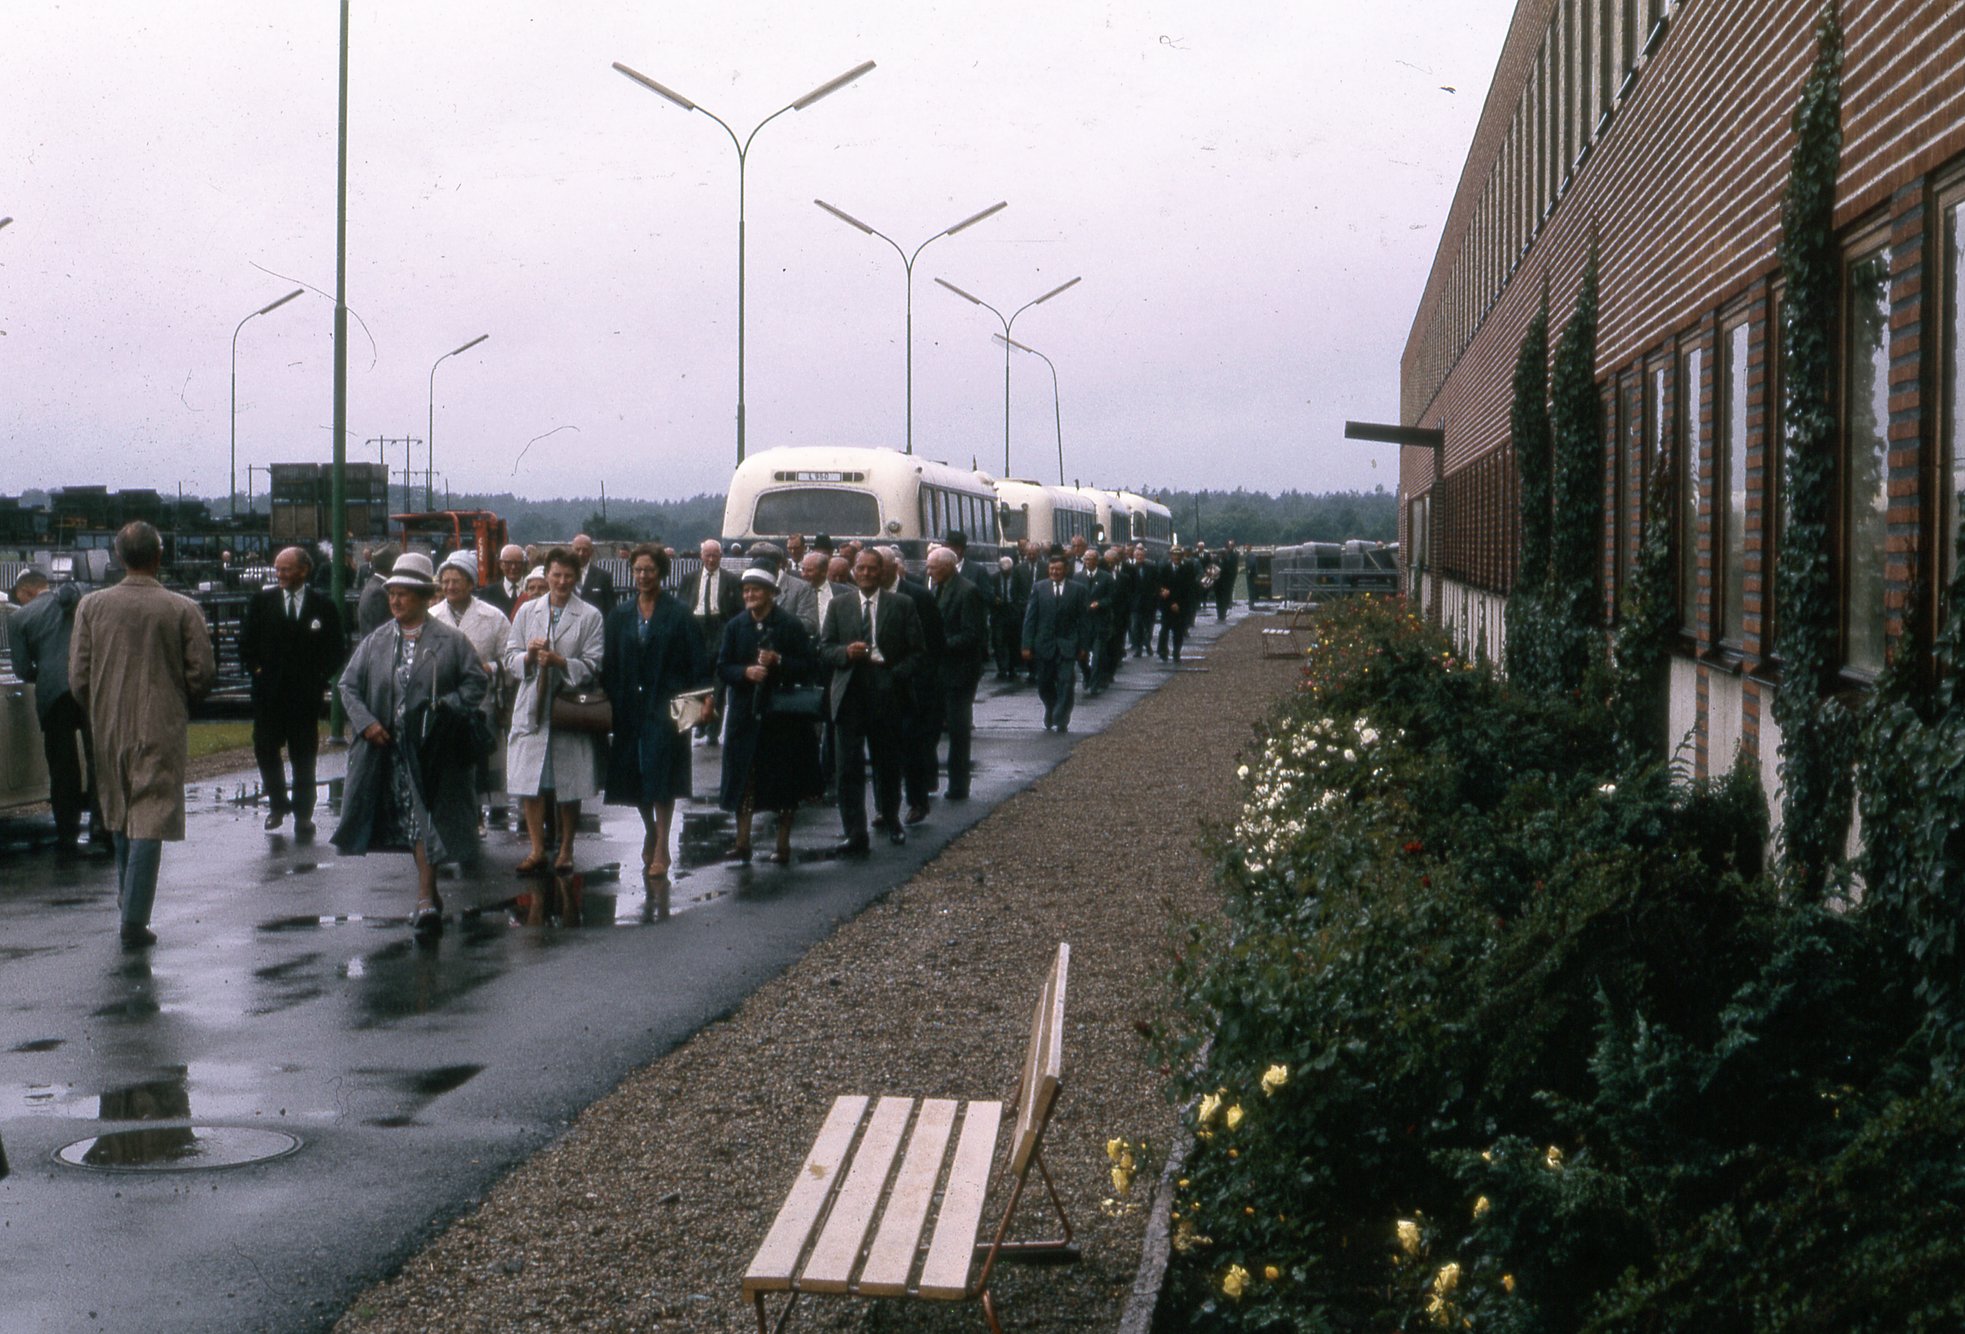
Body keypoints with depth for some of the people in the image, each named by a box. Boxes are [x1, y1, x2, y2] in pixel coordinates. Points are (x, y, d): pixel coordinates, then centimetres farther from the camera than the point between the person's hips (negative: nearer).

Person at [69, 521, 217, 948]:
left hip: (109, 730, 3)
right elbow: (202, 673, -8)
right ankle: (135, 921, -6)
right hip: (161, 730, -3)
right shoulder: (182, 610, -9)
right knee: (149, 821, -2)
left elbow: (78, 677, -2)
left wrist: (98, 714, 15)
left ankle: (129, 899, 31)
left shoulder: (92, 606, -2)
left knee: (120, 816, 20)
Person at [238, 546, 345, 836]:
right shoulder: (262, 600, 4)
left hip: (305, 692, -2)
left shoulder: (323, 605, 0)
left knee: (304, 755, 5)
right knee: (265, 749, 3)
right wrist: (255, 668, 0)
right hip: (268, 690, 2)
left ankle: (303, 813, 13)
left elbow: (337, 648, 6)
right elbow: (246, 638, 9)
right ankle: (277, 804, 21)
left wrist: (320, 677, -1)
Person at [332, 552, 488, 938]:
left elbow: (476, 682, 0)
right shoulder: (375, 641, 8)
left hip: (432, 749, -4)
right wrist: (365, 722, -6)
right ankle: (429, 895, 24)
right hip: (387, 746, 4)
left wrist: (447, 707, -15)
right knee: (410, 822, 11)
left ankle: (425, 899, -8)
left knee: (425, 819, -8)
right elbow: (349, 685, 9)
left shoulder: (451, 641, -1)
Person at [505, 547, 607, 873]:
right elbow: (510, 658, 8)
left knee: (569, 787, 4)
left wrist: (560, 661, -18)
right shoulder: (527, 611, 9)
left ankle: (566, 849, 17)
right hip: (532, 707, 2)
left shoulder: (590, 617, 1)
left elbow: (592, 666, -4)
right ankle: (537, 849, 11)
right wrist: (529, 656, -12)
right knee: (530, 785, 1)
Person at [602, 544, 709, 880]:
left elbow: (696, 662, -4)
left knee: (660, 775, -6)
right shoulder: (620, 614, 10)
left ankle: (661, 847, -1)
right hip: (629, 707, 4)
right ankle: (650, 829, 32)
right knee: (634, 775, 8)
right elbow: (609, 663, 9)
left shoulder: (677, 613, -1)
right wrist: (609, 701, 1)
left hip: (664, 706, -4)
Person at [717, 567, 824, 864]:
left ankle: (783, 844, 14)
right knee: (744, 779, 0)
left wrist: (779, 661, -19)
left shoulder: (791, 626, -3)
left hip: (782, 714, -2)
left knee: (786, 783, 5)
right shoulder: (735, 627, 6)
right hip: (745, 714, 2)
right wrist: (745, 672, -16)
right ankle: (742, 841, 4)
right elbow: (722, 668, 4)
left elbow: (810, 667, -5)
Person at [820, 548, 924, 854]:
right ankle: (855, 834, -3)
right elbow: (824, 648, 8)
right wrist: (847, 653, -13)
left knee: (888, 762, 12)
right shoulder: (838, 606, 10)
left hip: (886, 692, -1)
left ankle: (890, 819, 34)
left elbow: (916, 651, 3)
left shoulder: (902, 605, 4)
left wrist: (896, 675, -13)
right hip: (850, 694, 1)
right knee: (849, 767, -5)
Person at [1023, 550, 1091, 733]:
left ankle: (1061, 721, -2)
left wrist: (1083, 647, -4)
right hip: (1044, 644, 2)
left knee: (1066, 683, -8)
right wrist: (1027, 645, -3)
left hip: (1067, 645, -2)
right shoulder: (1039, 588, 3)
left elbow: (1084, 620, 1)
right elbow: (1030, 618, 2)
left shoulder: (1078, 590, 0)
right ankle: (1051, 710, 32)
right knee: (1044, 684, 8)